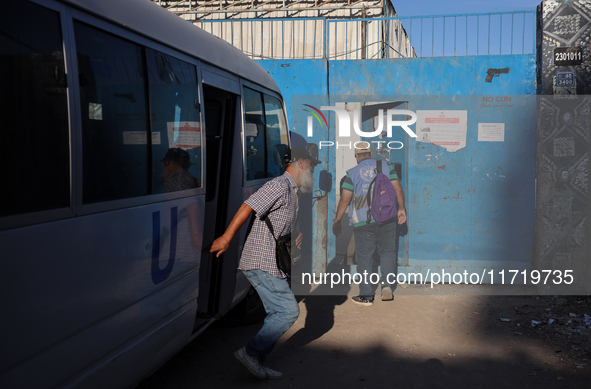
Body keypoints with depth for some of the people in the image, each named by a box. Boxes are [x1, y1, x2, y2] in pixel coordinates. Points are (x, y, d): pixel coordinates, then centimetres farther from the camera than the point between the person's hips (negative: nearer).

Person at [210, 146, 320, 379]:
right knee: (288, 311, -9)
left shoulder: (290, 191, 20)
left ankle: (258, 363, 18)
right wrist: (226, 238, -28)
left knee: (277, 314, 11)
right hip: (262, 263, -10)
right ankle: (251, 352, -1)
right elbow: (248, 207, -23)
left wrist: (293, 238, 13)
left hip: (272, 264, 10)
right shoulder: (279, 186, -13)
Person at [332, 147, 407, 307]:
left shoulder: (352, 173, -1)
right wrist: (401, 209, 10)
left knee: (364, 258, 6)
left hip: (363, 222, -2)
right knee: (387, 251, 19)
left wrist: (337, 220, 3)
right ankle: (387, 285, 6)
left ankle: (366, 296, 11)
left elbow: (344, 199, -5)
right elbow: (398, 188, 0)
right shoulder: (385, 166, 5)